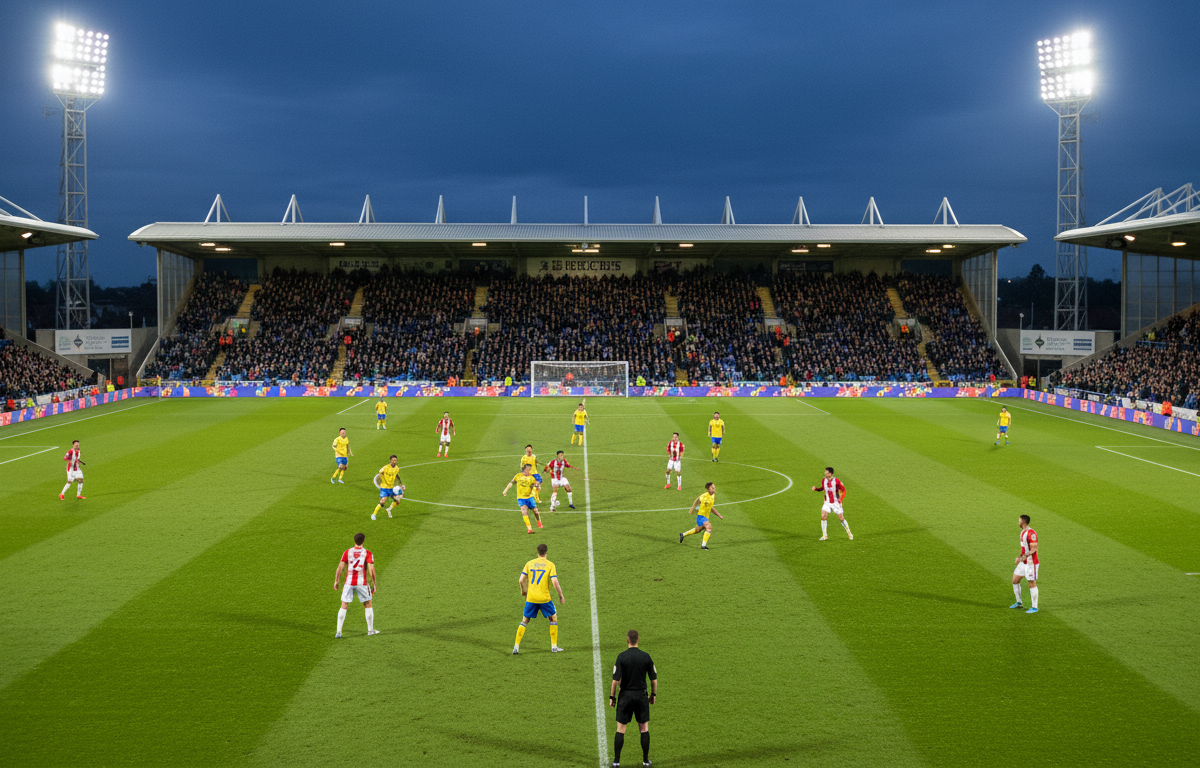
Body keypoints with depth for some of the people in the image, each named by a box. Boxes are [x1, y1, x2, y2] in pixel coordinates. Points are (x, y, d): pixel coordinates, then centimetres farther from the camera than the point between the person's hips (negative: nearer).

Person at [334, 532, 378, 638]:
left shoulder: (347, 552, 3)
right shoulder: (367, 553, -2)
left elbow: (340, 567, -1)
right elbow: (371, 569, -9)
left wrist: (336, 581, 9)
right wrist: (374, 584, -2)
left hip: (349, 582, 1)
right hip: (362, 583, -1)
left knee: (344, 606, 6)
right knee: (368, 605, 16)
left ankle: (338, 632, -1)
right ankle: (370, 630, 22)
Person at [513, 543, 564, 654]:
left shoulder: (529, 563, 4)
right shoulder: (550, 565, -4)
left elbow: (521, 580, 2)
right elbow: (555, 582, -12)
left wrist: (523, 590, 22)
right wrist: (561, 596, 1)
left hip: (530, 598, 2)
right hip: (545, 598, -2)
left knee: (524, 621, 13)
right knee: (553, 618, 17)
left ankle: (516, 647, 4)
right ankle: (554, 646, 16)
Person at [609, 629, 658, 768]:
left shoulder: (621, 656, -10)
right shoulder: (646, 656, -4)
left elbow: (616, 679, -12)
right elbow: (654, 679, 1)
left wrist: (612, 697, -1)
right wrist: (653, 694, 16)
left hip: (625, 696, -1)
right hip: (641, 696, 1)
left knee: (620, 729, 6)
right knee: (644, 729, 12)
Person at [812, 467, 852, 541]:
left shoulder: (836, 481, -15)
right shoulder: (824, 481, -1)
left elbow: (844, 491, -8)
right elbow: (822, 488, 18)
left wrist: (840, 499, -21)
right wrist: (816, 488, -2)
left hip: (836, 503, -4)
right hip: (827, 503, 4)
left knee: (841, 518, 0)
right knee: (823, 516, -13)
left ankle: (849, 533, 22)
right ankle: (824, 536, -4)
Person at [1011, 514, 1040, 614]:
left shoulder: (1031, 533, -18)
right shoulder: (1023, 532, 13)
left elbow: (1033, 549, -22)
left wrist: (1025, 556, -33)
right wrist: (1019, 557, 16)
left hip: (1031, 563, -10)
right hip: (1023, 562, 10)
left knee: (1032, 584, -4)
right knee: (1015, 580, 12)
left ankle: (1034, 607, 4)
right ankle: (1019, 603, 26)